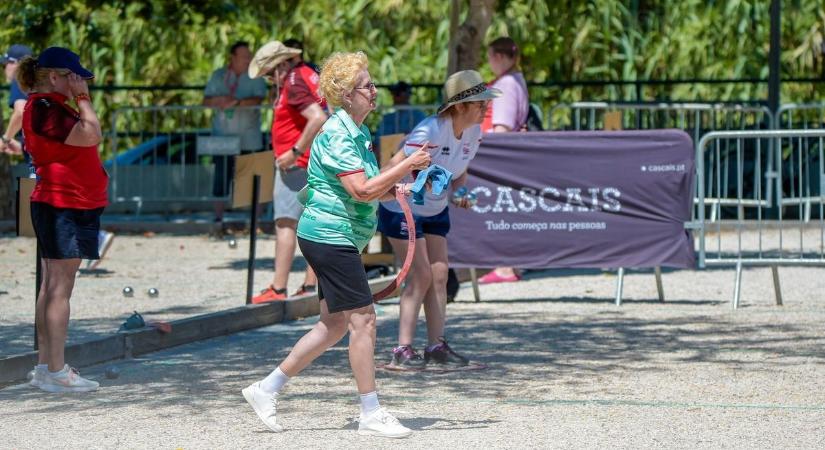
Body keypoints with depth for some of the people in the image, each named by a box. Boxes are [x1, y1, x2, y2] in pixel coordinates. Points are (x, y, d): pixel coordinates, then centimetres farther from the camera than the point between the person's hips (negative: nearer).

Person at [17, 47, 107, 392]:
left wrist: (78, 100, 13)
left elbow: (86, 137, 19)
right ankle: (56, 372, -9)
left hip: (56, 205, 11)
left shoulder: (48, 106, 16)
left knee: (52, 286, 12)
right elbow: (91, 135, -23)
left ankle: (45, 367, 16)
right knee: (60, 286, -9)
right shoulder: (44, 108, -17)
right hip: (65, 206, -11)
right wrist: (82, 98, -14)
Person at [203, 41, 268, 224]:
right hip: (223, 136, 2)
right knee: (222, 176, 3)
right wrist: (219, 100, -13)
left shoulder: (255, 76, 1)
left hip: (248, 138, -2)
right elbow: (206, 101, 8)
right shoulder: (218, 76, 9)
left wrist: (237, 102, -27)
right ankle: (218, 215, 11)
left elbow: (258, 99, -14)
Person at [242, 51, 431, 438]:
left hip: (336, 239, 10)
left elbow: (366, 190, 25)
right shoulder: (337, 135, -17)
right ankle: (371, 414, -4)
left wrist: (393, 190, 6)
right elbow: (361, 191, -25)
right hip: (330, 235, -10)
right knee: (363, 319, -8)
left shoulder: (358, 133, 15)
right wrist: (407, 166, -21)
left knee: (335, 325, 13)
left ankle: (267, 389, 19)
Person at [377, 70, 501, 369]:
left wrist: (459, 192, -8)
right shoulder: (431, 131, -29)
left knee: (439, 274, 3)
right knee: (421, 275, -11)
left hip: (436, 210, 8)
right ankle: (403, 350, -7)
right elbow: (393, 169, -29)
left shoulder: (474, 132, -5)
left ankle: (436, 346, 10)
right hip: (403, 209, -8)